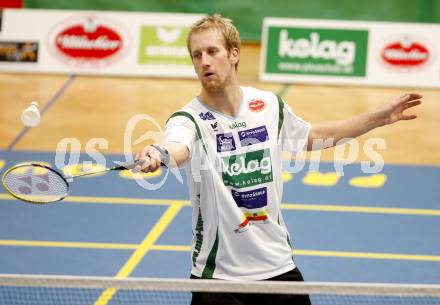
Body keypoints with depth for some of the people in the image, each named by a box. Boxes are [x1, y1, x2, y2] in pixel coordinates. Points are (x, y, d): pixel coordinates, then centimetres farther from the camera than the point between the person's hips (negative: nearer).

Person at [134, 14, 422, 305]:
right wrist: (156, 154, -62)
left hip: (279, 267, 4)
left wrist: (380, 117, 16)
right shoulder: (189, 119, -15)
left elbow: (315, 136, 19)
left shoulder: (270, 105, 0)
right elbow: (176, 149, -39)